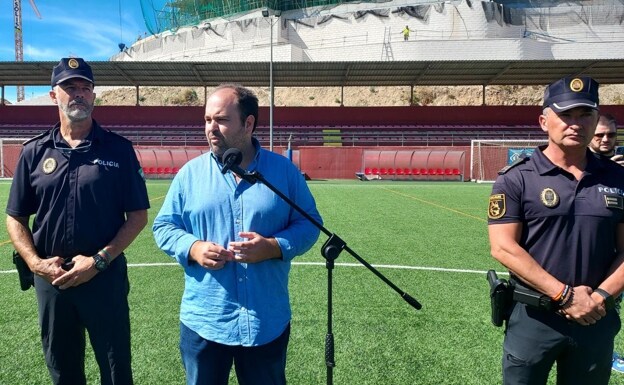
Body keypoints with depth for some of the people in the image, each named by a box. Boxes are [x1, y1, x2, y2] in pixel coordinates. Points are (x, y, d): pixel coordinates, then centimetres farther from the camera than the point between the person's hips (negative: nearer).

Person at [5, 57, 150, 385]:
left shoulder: (118, 149, -4)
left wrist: (99, 260, -13)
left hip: (106, 276, -2)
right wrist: (35, 262, -6)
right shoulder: (35, 152, 4)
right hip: (50, 278, 3)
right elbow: (15, 218, 8)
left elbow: (138, 216, -5)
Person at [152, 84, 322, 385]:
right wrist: (192, 248, -15)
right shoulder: (190, 172, 1)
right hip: (203, 322, 1)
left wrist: (272, 247, -18)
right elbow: (164, 226, 5)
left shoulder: (284, 170, -2)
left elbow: (308, 223, 0)